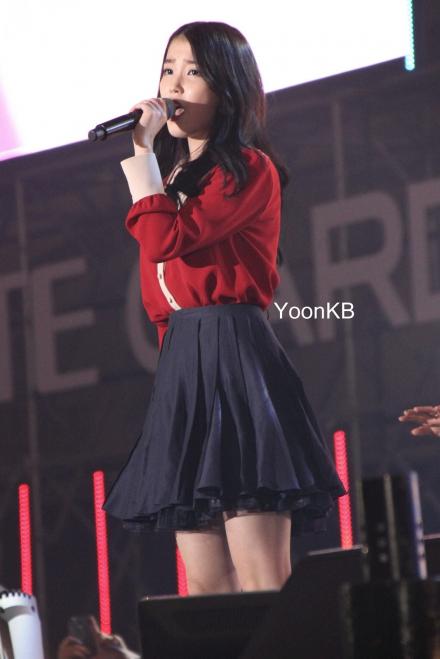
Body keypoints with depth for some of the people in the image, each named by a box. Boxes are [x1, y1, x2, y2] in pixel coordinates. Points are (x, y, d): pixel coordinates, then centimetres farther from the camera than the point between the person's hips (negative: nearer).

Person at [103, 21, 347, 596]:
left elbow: (166, 240, -15)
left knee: (260, 586, -14)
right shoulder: (176, 177, 22)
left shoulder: (249, 171, -3)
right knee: (205, 590, 3)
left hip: (235, 358, -8)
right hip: (180, 365, 8)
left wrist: (142, 153, -7)